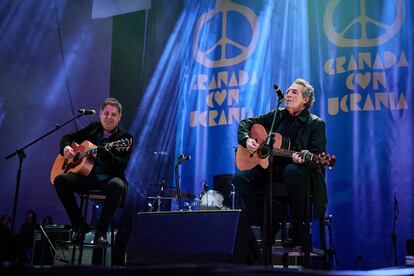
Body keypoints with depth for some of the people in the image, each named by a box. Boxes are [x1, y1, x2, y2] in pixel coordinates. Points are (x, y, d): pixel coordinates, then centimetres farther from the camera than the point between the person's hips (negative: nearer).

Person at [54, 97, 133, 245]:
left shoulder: (125, 138, -2)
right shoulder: (93, 128, 12)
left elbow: (121, 166, -16)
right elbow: (68, 137, 23)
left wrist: (105, 152, -35)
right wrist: (66, 147, -2)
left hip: (109, 178, -4)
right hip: (88, 176, 4)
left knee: (117, 185, -39)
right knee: (60, 180, -21)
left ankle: (101, 231, -23)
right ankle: (80, 226, -9)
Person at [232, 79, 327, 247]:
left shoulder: (316, 124, 0)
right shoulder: (277, 116, 12)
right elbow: (245, 123, 16)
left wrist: (304, 159, -33)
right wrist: (247, 140, -5)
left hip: (301, 171, -4)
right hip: (272, 168, 5)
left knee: (292, 170, -41)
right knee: (240, 178, -19)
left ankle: (297, 231, -24)